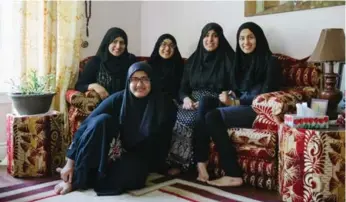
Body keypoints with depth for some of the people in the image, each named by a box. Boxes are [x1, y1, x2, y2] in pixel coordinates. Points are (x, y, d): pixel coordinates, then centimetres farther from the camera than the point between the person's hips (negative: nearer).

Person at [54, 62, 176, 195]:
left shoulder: (164, 106, -12)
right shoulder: (118, 99, -13)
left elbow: (164, 142, -1)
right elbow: (86, 125, -16)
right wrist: (70, 162, -20)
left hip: (140, 158, 0)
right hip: (116, 151, 1)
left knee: (131, 172, -38)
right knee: (102, 120, -29)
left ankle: (76, 179, -16)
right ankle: (77, 175, -20)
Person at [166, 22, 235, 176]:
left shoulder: (227, 59, 0)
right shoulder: (193, 59, 15)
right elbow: (183, 87, 14)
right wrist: (186, 98, -11)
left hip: (216, 105, -4)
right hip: (193, 102, 4)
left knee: (189, 118, -31)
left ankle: (179, 162, -18)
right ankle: (174, 160, -19)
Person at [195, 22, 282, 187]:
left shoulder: (270, 62, -1)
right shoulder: (240, 60, 20)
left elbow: (265, 96, -10)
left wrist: (235, 102, -14)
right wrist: (230, 96, -4)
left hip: (257, 111, -7)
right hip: (239, 106, 7)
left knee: (212, 117, -28)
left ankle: (233, 174, -24)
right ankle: (201, 163, -27)